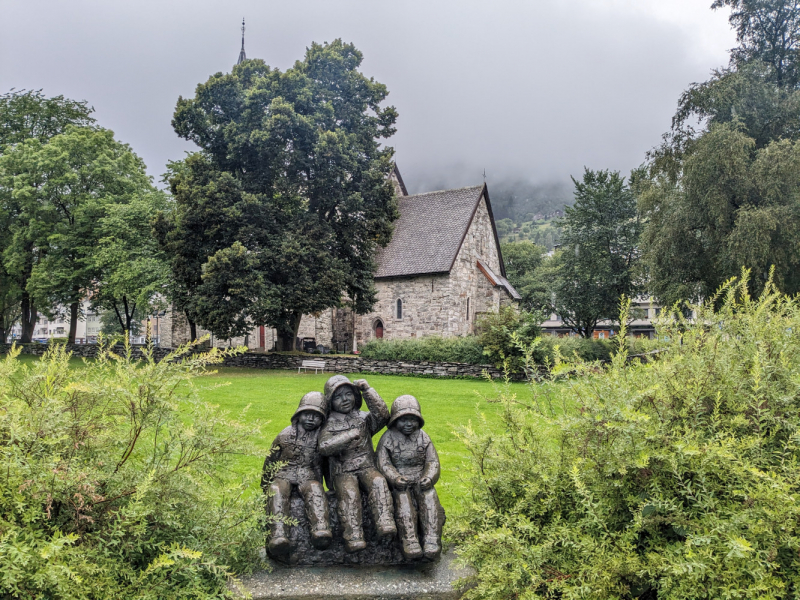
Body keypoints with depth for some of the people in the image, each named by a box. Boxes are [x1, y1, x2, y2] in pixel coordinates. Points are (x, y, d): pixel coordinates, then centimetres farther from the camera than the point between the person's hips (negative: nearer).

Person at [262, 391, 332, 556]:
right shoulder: (285, 435, 9)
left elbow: (323, 464, 19)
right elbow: (270, 461, 17)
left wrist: (321, 487, 16)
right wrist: (265, 487, 19)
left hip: (308, 476, 0)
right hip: (283, 475, 1)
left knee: (315, 490, -36)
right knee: (277, 493, -35)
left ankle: (320, 530, -58)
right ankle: (278, 535, -53)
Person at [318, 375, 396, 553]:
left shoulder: (364, 418, 14)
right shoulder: (330, 425, 8)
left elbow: (382, 414, -7)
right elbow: (324, 447, -11)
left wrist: (368, 390, -7)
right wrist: (350, 435, -13)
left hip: (367, 468, 2)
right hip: (343, 472, -1)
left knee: (378, 482, -31)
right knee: (349, 493, -32)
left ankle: (385, 525, -42)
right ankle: (354, 538, -39)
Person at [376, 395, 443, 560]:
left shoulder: (423, 437, 9)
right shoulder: (387, 438, 2)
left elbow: (432, 461, 5)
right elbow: (383, 463, -5)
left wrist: (428, 477, -17)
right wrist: (395, 478, -24)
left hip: (421, 480, 2)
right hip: (399, 482, -2)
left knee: (429, 497, -27)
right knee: (403, 498, -32)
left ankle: (432, 540, -34)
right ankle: (410, 541, -40)